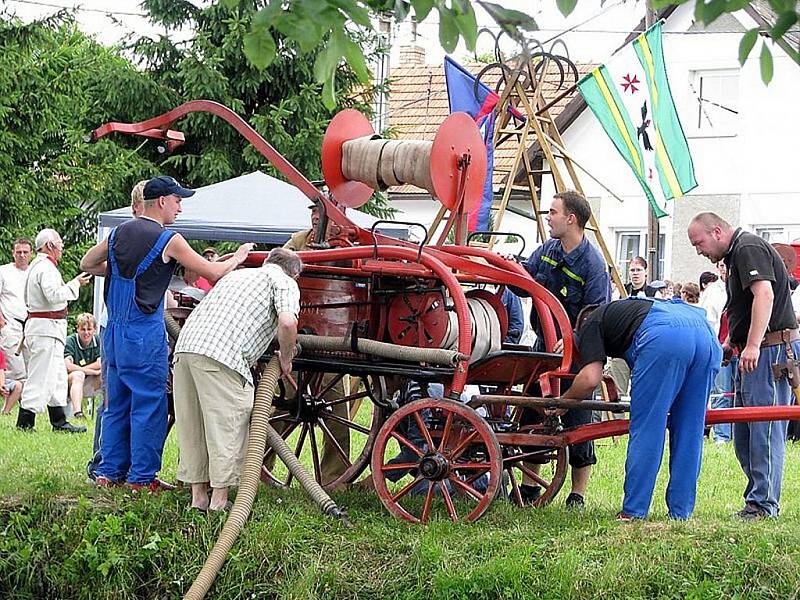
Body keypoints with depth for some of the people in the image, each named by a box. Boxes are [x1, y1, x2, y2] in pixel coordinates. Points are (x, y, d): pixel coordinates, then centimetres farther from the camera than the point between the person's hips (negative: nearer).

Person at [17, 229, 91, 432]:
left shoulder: (35, 266, 18)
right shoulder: (46, 267, -15)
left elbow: (27, 298, 21)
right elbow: (54, 295, -26)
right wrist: (75, 284, -15)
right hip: (47, 327, -11)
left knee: (57, 376, 14)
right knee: (40, 376, -9)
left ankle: (59, 421, 17)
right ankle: (25, 422, -7)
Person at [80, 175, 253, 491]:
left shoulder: (118, 233, 9)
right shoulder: (168, 239, -9)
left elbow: (87, 263, 23)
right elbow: (213, 272, -6)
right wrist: (237, 258, 12)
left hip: (114, 331, 7)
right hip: (145, 332, -7)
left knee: (116, 404, 14)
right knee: (149, 405, 0)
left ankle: (109, 472, 16)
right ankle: (142, 477, 2)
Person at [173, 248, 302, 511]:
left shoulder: (240, 274, 35)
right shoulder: (285, 282, 12)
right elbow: (287, 322, -7)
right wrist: (286, 360, 10)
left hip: (185, 345, 7)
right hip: (221, 356, -7)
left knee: (192, 428, 14)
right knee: (228, 428, 0)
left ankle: (198, 497, 19)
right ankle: (219, 502, 0)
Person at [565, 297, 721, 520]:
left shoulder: (591, 323, 22)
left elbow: (590, 378, 7)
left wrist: (561, 402, 23)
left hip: (665, 338, -7)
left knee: (645, 429, 0)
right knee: (689, 432, 13)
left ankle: (633, 513, 2)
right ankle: (680, 513, 15)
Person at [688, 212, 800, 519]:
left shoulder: (748, 249, -11)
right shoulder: (737, 254, 22)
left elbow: (764, 293, -26)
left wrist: (752, 345, -32)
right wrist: (730, 345, 27)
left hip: (771, 350, -11)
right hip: (752, 353, 11)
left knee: (763, 429, -10)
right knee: (743, 433, 11)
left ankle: (763, 505, -9)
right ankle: (757, 497, 15)